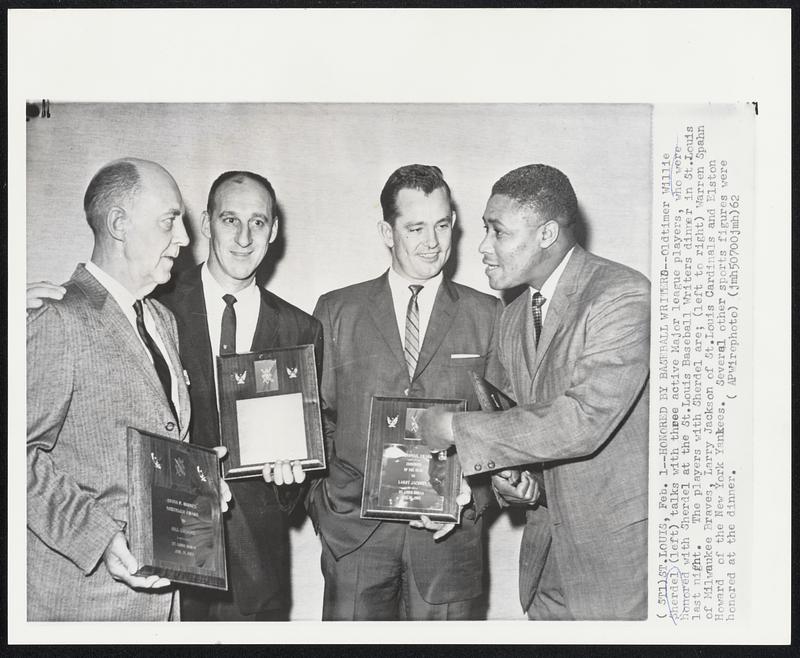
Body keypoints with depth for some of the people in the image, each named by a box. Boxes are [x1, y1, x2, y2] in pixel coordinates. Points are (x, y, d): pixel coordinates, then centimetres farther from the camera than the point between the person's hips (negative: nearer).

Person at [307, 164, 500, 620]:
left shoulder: (487, 316, 5)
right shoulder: (335, 311, 6)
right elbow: (317, 418, 9)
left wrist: (468, 498, -8)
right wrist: (324, 500, -1)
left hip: (450, 532, 0)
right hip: (354, 527, 0)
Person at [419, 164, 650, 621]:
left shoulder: (625, 296, -18)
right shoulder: (513, 318, 8)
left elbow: (584, 420, -28)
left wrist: (457, 428, -20)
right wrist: (504, 468, -5)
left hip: (620, 545, -7)